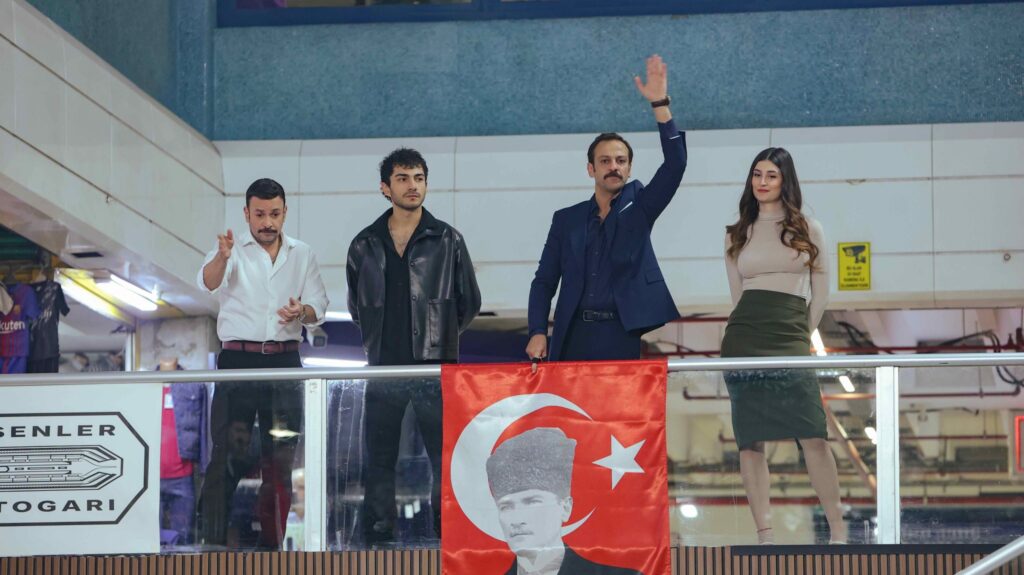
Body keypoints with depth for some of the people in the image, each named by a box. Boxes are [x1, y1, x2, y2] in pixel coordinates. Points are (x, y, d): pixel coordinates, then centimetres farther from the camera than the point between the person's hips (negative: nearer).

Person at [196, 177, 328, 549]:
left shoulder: (302, 255, 12)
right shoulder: (234, 251, 0)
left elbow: (318, 308, 10)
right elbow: (209, 283, -20)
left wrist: (302, 312, -14)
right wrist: (221, 257, -43)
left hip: (285, 362, 4)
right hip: (238, 360, -4)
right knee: (226, 452, -8)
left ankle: (273, 541, 12)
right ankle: (213, 539, -7)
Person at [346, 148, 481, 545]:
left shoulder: (447, 241, 4)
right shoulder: (365, 245, 9)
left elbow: (469, 302, 11)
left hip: (435, 367, -2)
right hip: (384, 367, 2)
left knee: (446, 459, -4)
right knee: (379, 461, 2)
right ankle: (377, 541, 5)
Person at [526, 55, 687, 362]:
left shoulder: (638, 207, 10)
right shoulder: (567, 220, 14)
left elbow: (675, 164, -4)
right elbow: (544, 281, 13)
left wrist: (660, 104, -14)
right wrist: (538, 332, -3)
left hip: (625, 336, -2)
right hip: (576, 336, 2)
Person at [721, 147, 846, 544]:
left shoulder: (807, 230, 11)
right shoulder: (737, 235, 15)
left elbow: (820, 293, 13)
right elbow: (738, 294, 17)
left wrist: (797, 336, 10)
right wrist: (758, 334, 10)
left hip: (790, 345, -2)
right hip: (743, 343, 2)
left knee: (814, 439, -10)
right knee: (750, 442, -2)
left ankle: (838, 531, -4)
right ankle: (764, 535, 1)